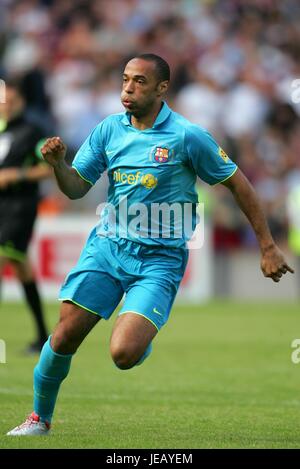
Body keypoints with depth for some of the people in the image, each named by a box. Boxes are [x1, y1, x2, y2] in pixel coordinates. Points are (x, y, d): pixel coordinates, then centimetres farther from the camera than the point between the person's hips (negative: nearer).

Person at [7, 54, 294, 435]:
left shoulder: (187, 136, -10)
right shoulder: (109, 129, 3)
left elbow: (236, 183, -1)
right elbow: (76, 188, 6)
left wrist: (267, 247, 1)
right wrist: (58, 164, -17)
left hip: (159, 257, -4)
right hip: (107, 245, 4)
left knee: (124, 354, -19)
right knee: (66, 335, -6)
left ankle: (144, 339, 19)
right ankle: (39, 418, 16)